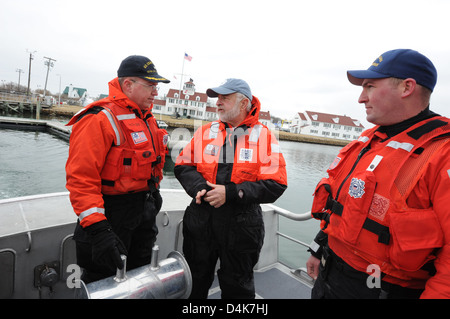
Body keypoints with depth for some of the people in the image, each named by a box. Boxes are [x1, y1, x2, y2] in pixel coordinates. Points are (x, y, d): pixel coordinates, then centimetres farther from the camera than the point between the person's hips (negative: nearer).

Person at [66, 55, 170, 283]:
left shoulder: (146, 116, 9)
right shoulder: (100, 119, -19)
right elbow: (81, 178, -24)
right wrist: (97, 229, -28)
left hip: (144, 210, 8)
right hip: (111, 212, -8)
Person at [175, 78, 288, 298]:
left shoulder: (264, 137, -6)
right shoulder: (205, 132, 5)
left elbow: (275, 185, -13)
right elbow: (183, 165, 4)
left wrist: (230, 193, -21)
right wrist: (200, 187, -17)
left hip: (241, 227, -3)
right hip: (201, 221, 3)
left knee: (237, 288, 20)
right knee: (195, 283, 24)